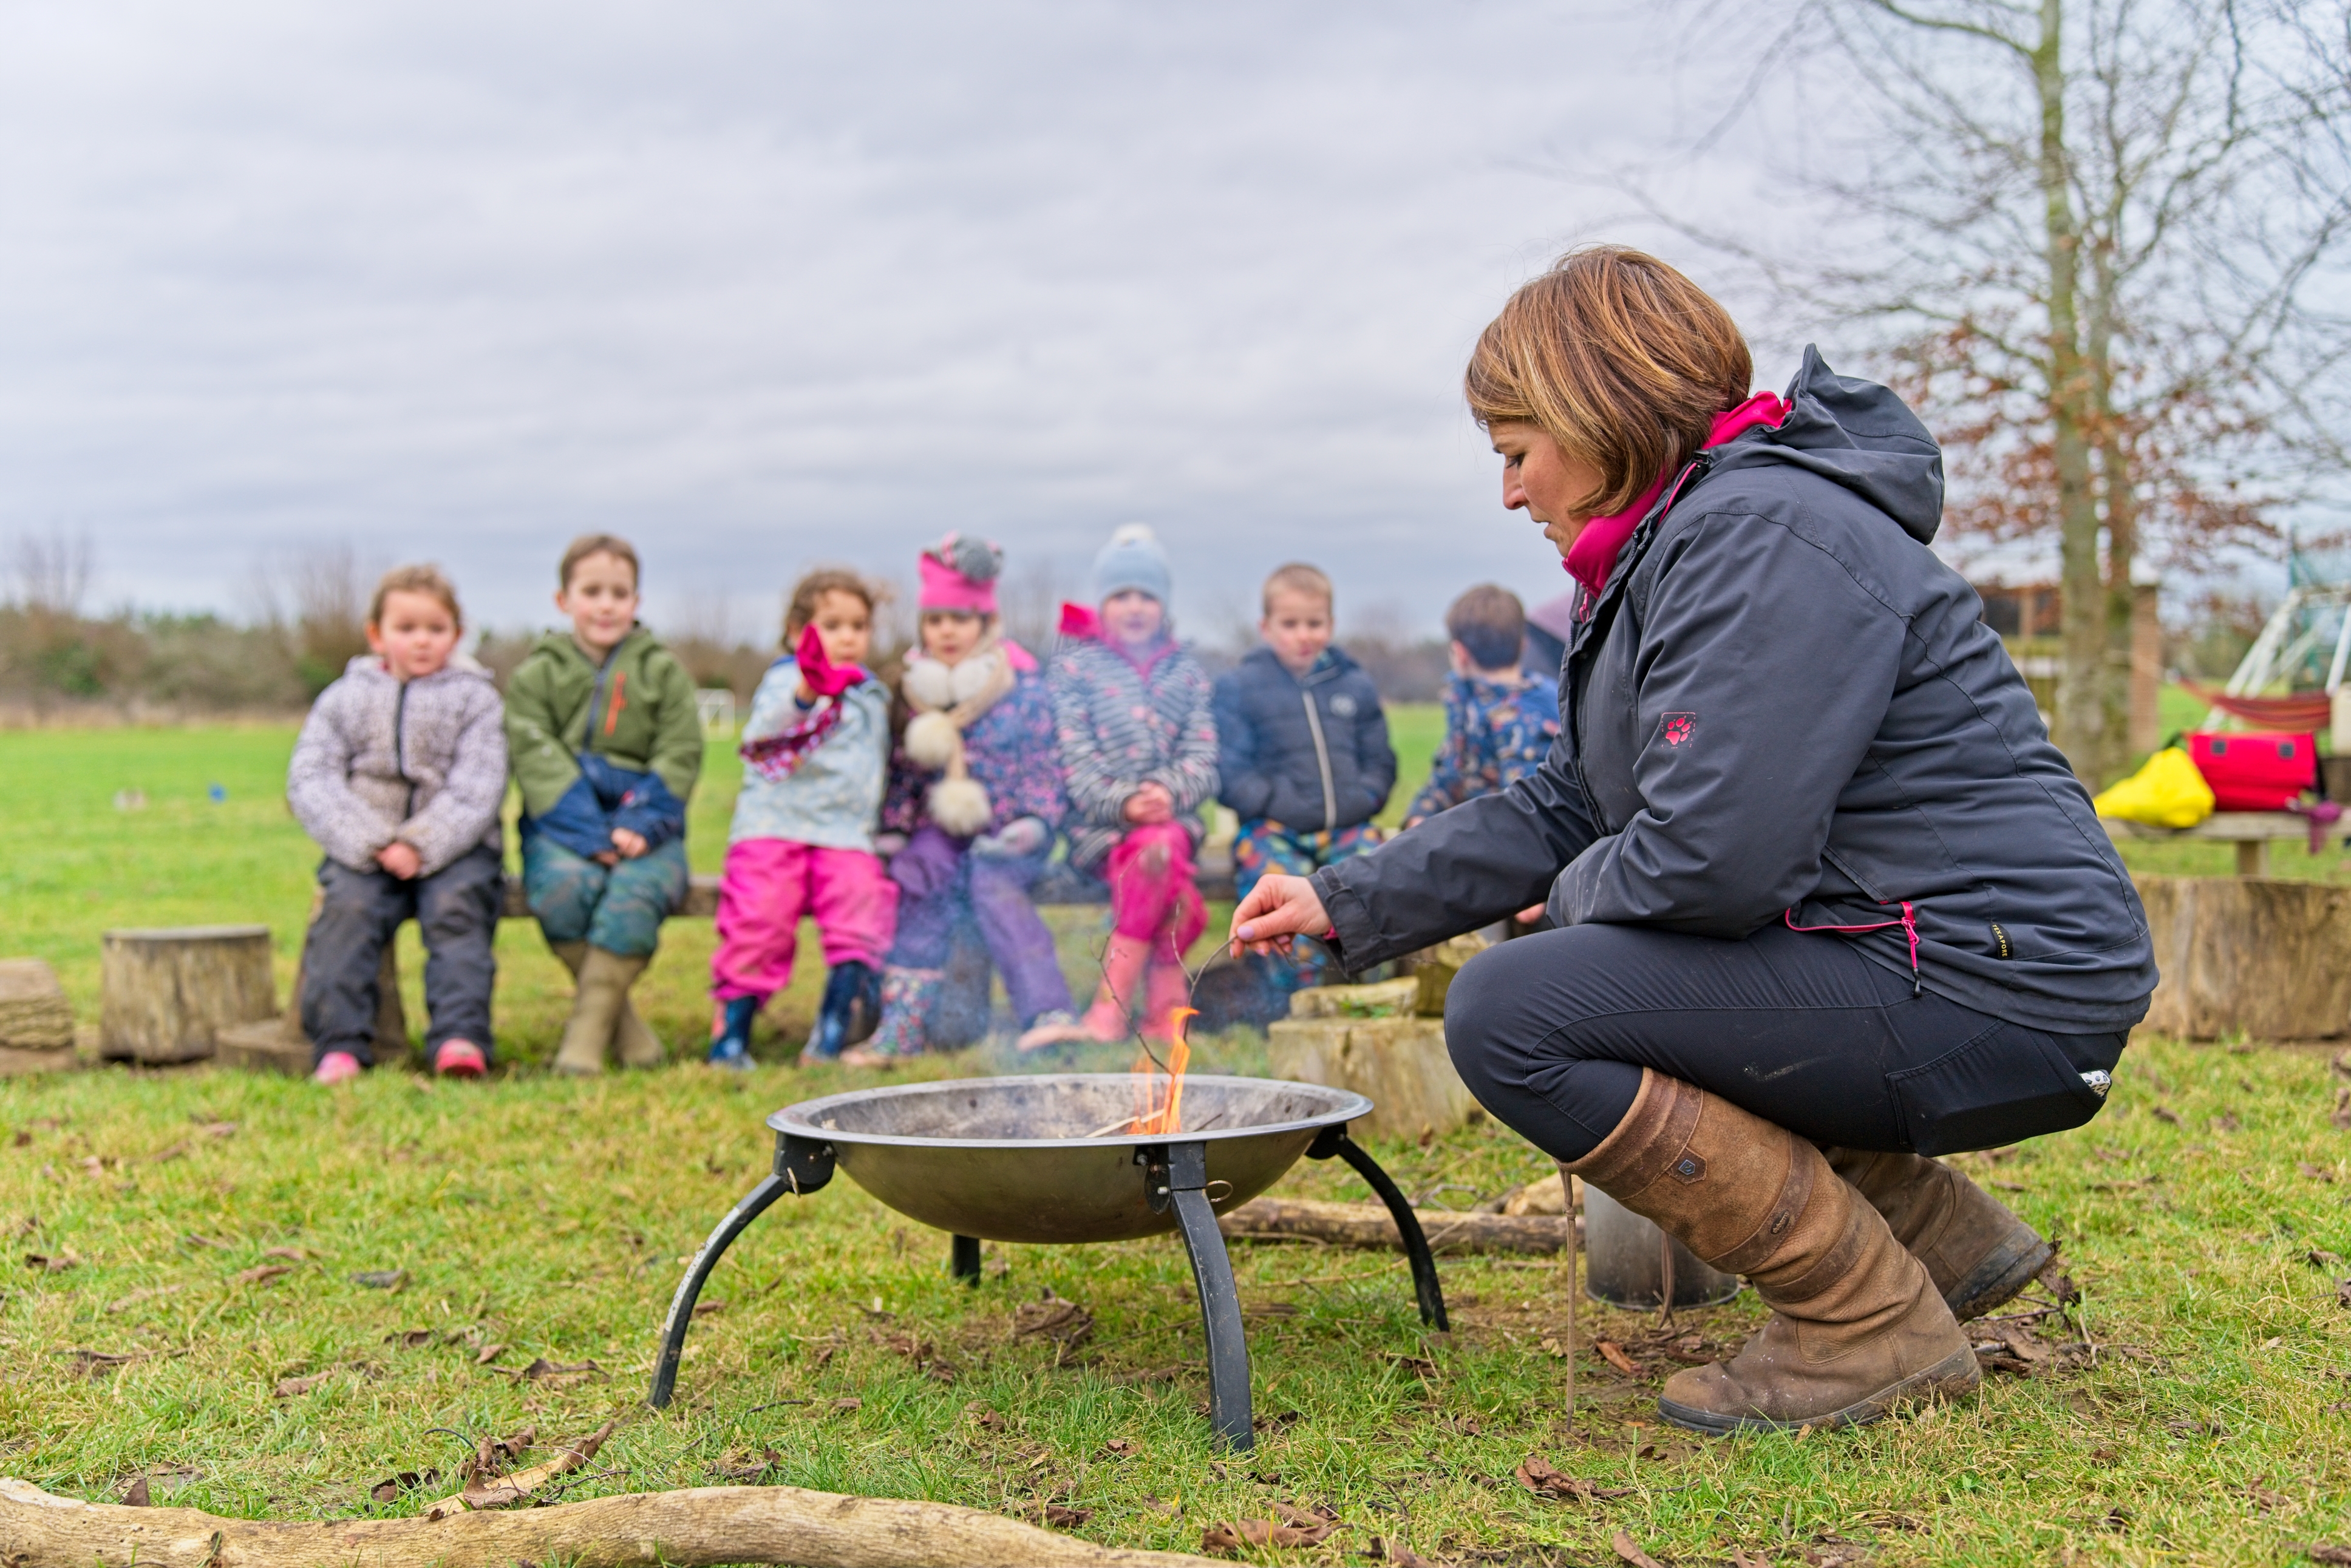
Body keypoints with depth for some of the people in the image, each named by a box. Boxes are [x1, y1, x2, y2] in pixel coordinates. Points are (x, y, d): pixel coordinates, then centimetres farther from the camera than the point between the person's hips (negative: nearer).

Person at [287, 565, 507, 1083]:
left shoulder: (474, 699, 9)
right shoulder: (342, 699, 13)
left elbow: (477, 788, -3)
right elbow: (310, 782, 2)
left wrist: (422, 846, -18)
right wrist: (369, 844, -14)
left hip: (453, 846, -1)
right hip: (365, 850, 1)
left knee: (456, 908, -28)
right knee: (346, 909, -25)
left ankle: (461, 1036, -36)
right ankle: (339, 1045, -29)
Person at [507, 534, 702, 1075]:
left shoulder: (664, 671, 12)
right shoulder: (535, 674, 9)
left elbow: (679, 756, 4)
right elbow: (537, 760, -3)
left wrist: (641, 825, -14)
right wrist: (589, 834, -18)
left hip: (645, 826, 0)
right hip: (562, 825, 0)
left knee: (635, 892, -33)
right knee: (563, 889, -33)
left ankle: (587, 1031, -22)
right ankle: (621, 1020, -16)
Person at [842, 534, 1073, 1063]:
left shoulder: (1024, 687, -1)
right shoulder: (915, 692, 9)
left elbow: (1044, 767, 0)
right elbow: (901, 771, 14)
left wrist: (1034, 822, -14)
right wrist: (893, 827, 4)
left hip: (1008, 828, -2)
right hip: (940, 828, 2)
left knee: (993, 883, -32)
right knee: (928, 884, -28)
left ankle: (1048, 1012, -37)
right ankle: (904, 1023, -31)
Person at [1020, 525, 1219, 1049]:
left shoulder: (1186, 671, 18)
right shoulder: (1074, 666, 9)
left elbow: (1202, 758, 7)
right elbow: (1074, 758, -2)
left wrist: (1168, 794, -15)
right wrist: (1122, 803, -19)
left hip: (1173, 817, 2)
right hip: (1097, 826, -2)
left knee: (1159, 849, -34)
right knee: (1163, 868, -34)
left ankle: (1109, 1011, -35)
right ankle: (1166, 1008, -37)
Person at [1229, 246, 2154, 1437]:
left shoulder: (1762, 534, -17)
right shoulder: (1678, 544, 17)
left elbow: (1713, 859, -26)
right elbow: (1569, 807, 20)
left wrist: (1580, 892, -4)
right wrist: (1347, 904, 17)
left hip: (1989, 995, -11)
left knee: (1511, 1016, -17)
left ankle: (1874, 1326, -8)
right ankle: (1938, 1234, 18)